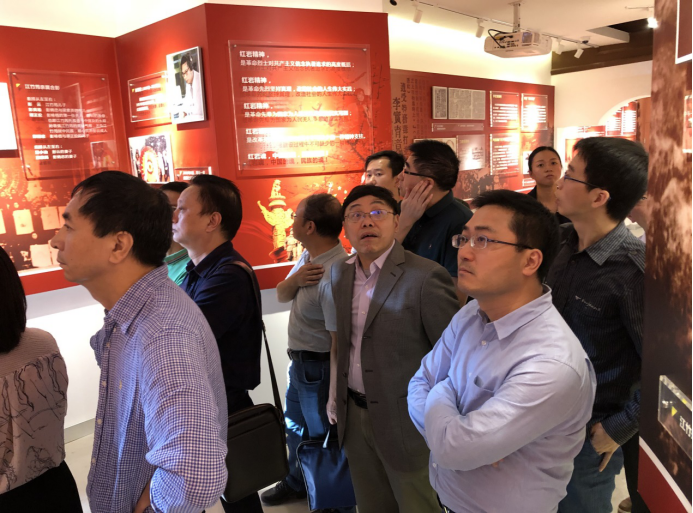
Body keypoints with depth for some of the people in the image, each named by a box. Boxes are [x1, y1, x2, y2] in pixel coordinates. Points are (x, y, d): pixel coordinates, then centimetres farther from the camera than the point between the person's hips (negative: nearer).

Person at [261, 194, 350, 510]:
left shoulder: (333, 275, -31)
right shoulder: (309, 255, -2)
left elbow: (340, 340, -26)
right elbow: (281, 295, 2)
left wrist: (334, 394, -17)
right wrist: (295, 279, -21)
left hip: (318, 367, -9)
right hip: (299, 361, 9)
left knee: (321, 432, 12)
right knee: (295, 424, 26)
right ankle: (297, 482, 51)